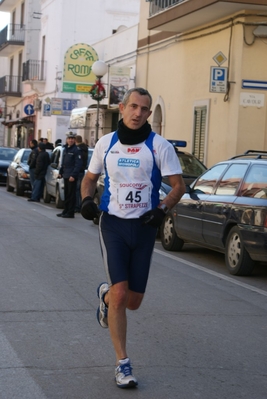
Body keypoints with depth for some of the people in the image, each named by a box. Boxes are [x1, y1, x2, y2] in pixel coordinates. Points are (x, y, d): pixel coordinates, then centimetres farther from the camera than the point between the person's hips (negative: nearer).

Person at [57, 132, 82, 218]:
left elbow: (78, 164, -16)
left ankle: (70, 213, -1)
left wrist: (73, 175, -20)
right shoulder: (65, 149, 16)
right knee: (66, 194, 14)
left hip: (72, 176, -8)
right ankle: (66, 211, 21)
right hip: (66, 175, 8)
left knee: (71, 195, -4)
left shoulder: (76, 150, -10)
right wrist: (61, 172, 16)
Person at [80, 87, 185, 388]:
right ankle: (122, 363, -1)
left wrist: (162, 209, -20)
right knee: (120, 294, -12)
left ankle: (105, 295, 43)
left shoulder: (159, 146, -3)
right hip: (113, 224, 0)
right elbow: (90, 177, 15)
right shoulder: (105, 143, 3)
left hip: (144, 227, 1)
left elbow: (178, 185, -2)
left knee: (133, 301, 7)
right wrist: (87, 199, -6)